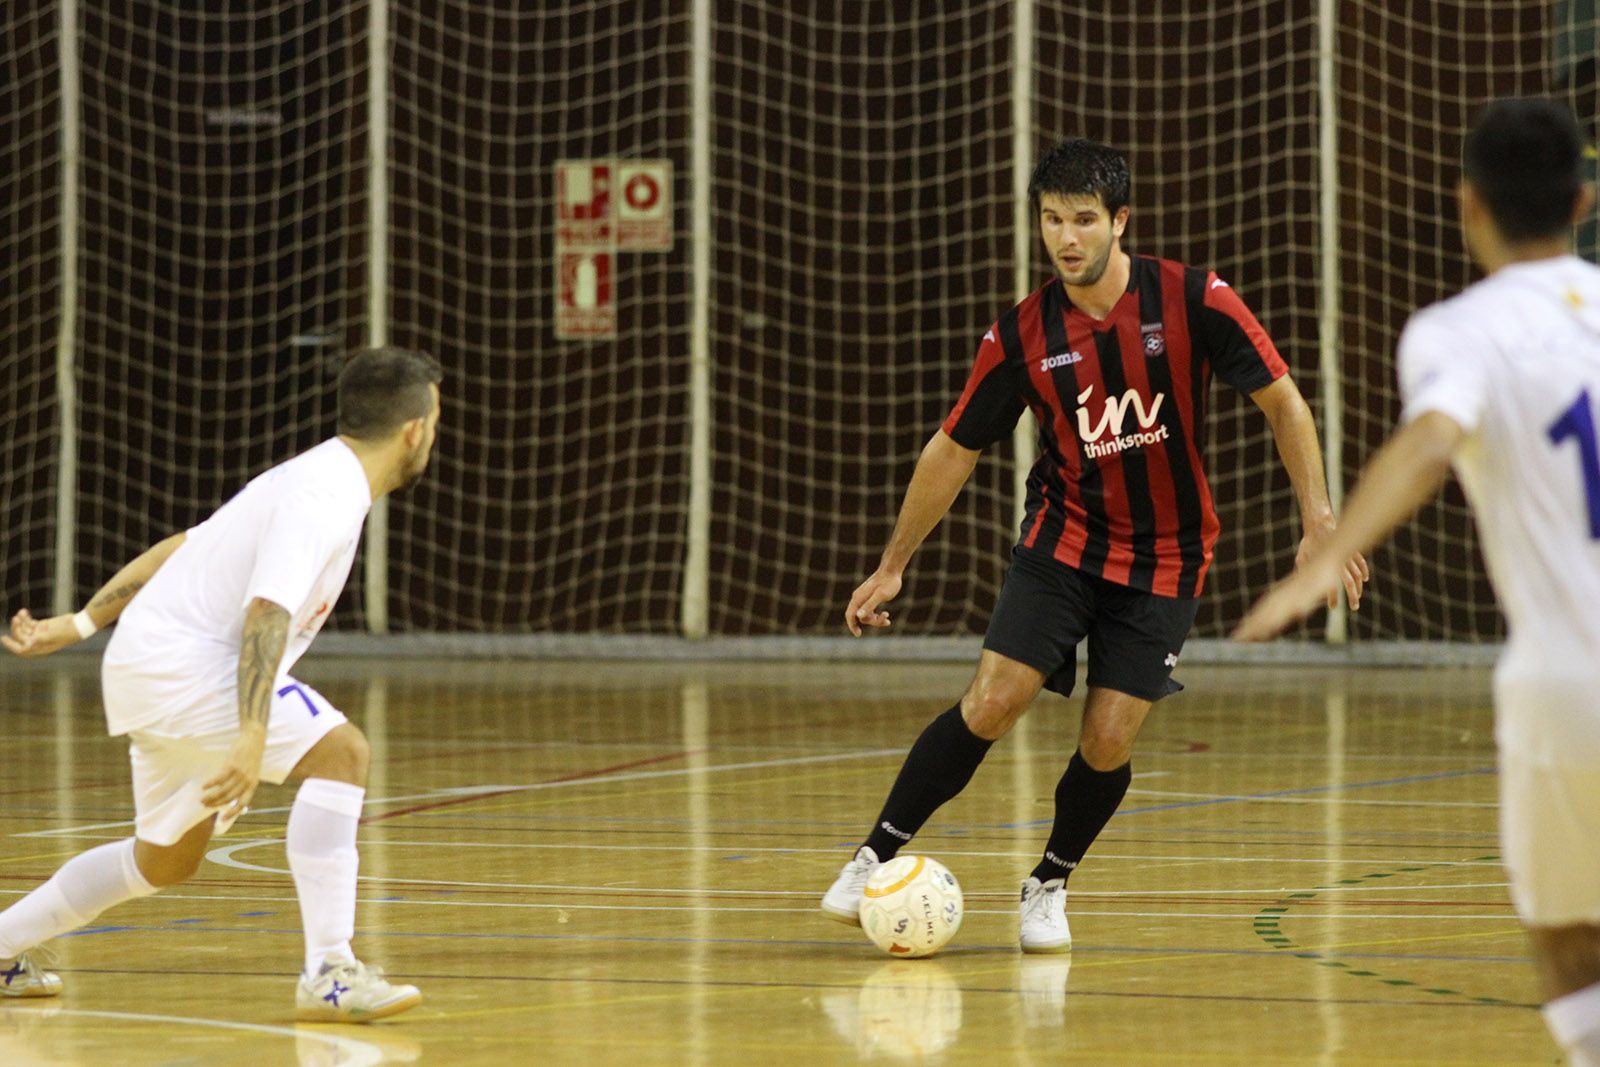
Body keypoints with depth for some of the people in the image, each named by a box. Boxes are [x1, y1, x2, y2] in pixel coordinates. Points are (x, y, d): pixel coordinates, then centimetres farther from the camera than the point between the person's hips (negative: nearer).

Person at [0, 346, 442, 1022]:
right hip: (177, 663, -11)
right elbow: (269, 611, -30)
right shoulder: (324, 495, -17)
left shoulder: (320, 482, 14)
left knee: (166, 861, 24)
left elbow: (181, 549, 19)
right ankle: (329, 974, -28)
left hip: (156, 669, 11)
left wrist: (80, 625, 23)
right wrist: (252, 736, -39)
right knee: (340, 752, -23)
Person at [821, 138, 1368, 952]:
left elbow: (1282, 402, -6)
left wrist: (1319, 521, -13)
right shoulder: (1022, 335, -8)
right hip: (1063, 540, 1)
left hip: (1164, 560, -1)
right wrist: (892, 567, 6)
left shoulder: (1194, 302, -14)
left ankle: (1049, 886, 18)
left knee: (1107, 741, -8)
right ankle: (877, 858, -2)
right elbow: (954, 451, 3)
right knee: (991, 703, -15)